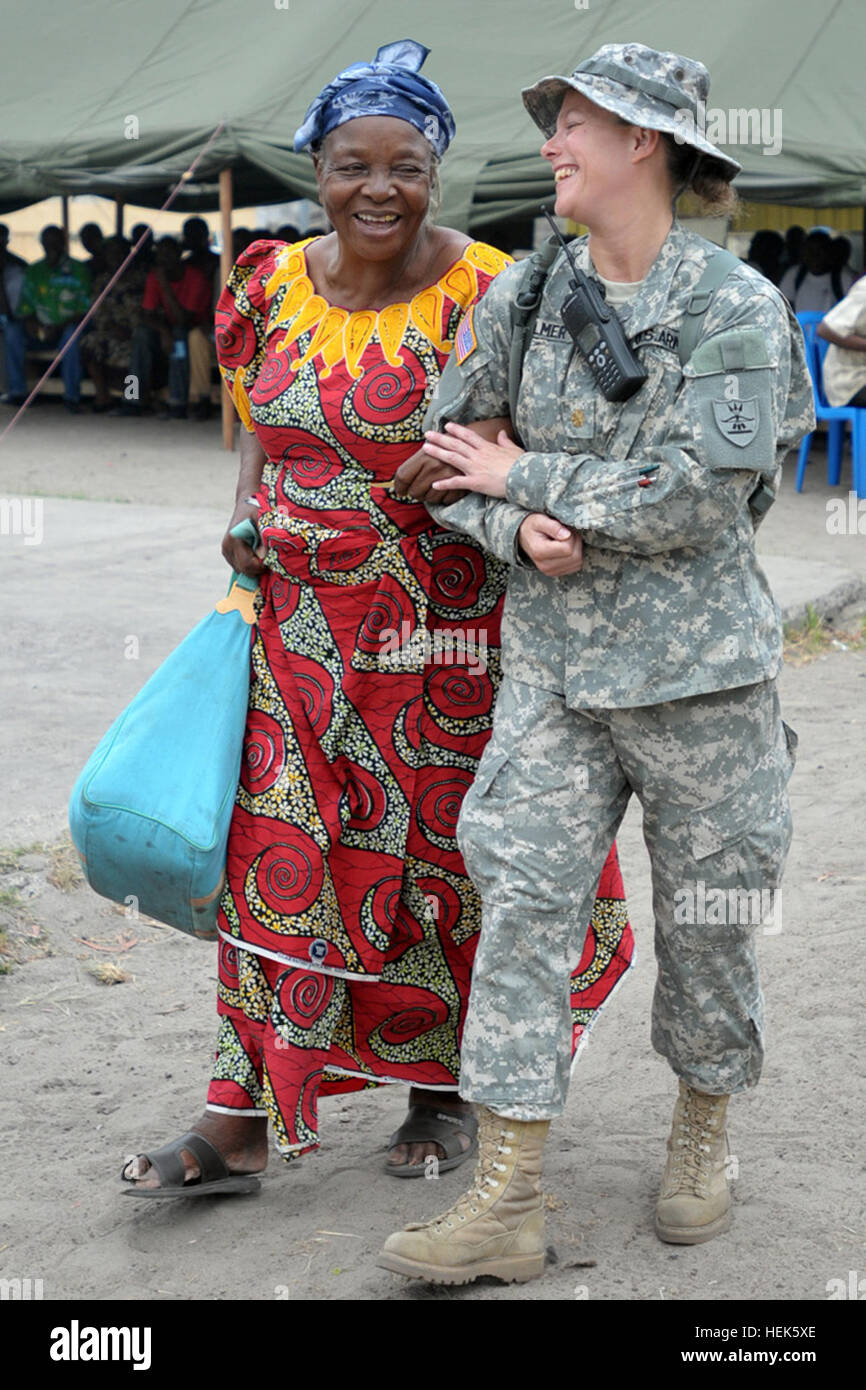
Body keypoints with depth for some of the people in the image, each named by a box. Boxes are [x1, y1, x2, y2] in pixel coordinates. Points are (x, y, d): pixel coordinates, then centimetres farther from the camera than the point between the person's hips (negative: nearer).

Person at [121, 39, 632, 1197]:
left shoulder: (484, 294, -11)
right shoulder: (273, 287, 4)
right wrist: (245, 519, 1)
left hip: (443, 634, -4)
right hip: (299, 629, 4)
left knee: (437, 855, 8)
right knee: (276, 847, 4)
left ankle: (446, 1089, 28)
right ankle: (241, 1115, 12)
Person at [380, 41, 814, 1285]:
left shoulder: (737, 309, -10)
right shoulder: (525, 295, 5)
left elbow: (694, 498, -19)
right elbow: (444, 445, 8)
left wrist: (520, 473, -12)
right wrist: (517, 527, -13)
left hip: (697, 666, -3)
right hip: (553, 664, 3)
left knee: (706, 920, 9)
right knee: (522, 908, -4)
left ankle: (702, 1135, 35)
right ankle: (508, 1205, 1)